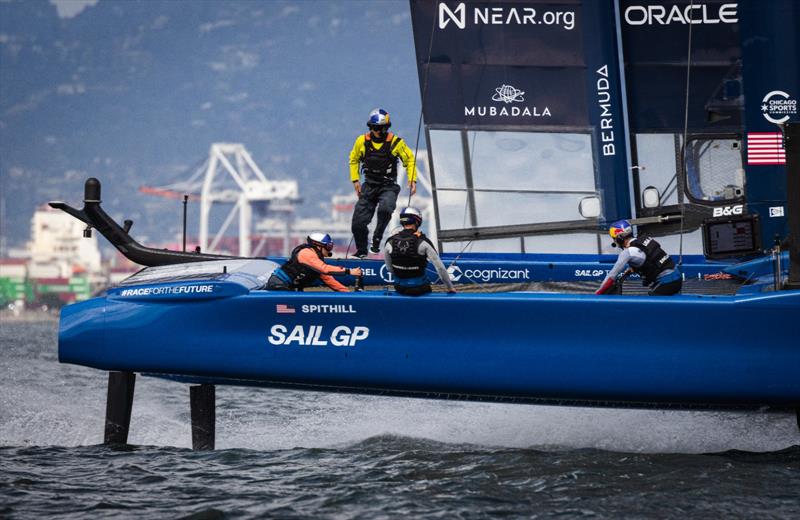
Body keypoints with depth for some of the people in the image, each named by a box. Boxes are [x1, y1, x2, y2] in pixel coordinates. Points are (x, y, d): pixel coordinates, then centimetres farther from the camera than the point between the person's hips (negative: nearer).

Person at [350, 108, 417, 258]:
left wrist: (412, 179, -5)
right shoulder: (362, 141, 0)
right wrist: (355, 180, 9)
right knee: (358, 221, 0)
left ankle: (377, 238, -13)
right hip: (369, 186, 3)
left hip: (388, 187, -3)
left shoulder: (396, 142, -6)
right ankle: (361, 250, 22)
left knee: (385, 209, -33)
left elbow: (410, 159, 5)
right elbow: (354, 160, 16)